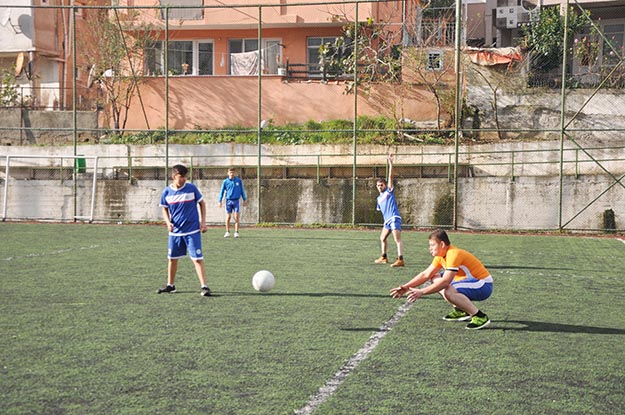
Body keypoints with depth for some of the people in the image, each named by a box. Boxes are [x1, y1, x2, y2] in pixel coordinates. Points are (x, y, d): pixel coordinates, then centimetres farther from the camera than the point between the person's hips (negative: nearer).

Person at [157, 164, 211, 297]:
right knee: (172, 258, 12)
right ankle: (170, 285, 27)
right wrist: (168, 222, -6)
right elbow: (165, 209, 12)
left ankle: (204, 287, -7)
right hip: (175, 231, 3)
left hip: (192, 231, -3)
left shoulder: (192, 188, -7)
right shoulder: (167, 192, -1)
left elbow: (202, 203, 4)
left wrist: (203, 221, -1)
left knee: (197, 258, -9)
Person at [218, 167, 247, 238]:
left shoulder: (239, 180, 2)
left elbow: (242, 190, 10)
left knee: (236, 217, -6)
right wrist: (220, 201, -1)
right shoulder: (225, 181, 1)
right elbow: (222, 191, 5)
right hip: (228, 201, 0)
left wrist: (244, 199, 9)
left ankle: (236, 232, 0)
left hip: (236, 201, 0)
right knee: (228, 217, 2)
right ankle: (227, 232, 13)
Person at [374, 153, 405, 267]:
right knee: (382, 238, 19)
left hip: (394, 218, -9)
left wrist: (390, 163, -13)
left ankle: (400, 260, -27)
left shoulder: (389, 191, 2)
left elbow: (390, 176, -7)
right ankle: (384, 257, 34)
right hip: (387, 220, 9)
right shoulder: (379, 198, 21)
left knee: (397, 239, -17)